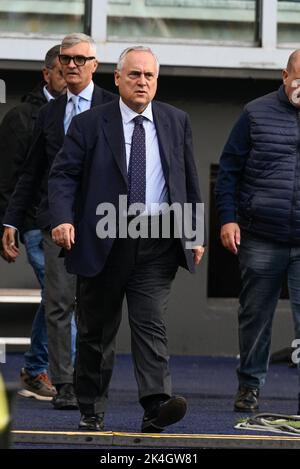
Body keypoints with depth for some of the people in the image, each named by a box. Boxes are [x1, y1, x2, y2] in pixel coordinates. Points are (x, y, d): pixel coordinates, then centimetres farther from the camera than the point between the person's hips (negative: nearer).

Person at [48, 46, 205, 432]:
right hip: (102, 241, -1)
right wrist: (63, 219, -18)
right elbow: (63, 175, -2)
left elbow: (189, 181, 15)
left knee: (150, 323, -11)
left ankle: (156, 405, -21)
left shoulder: (176, 122, 10)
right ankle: (91, 411, 15)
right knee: (96, 328, 7)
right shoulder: (89, 124, 1)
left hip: (157, 243, 1)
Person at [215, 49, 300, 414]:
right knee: (255, 316, 10)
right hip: (261, 241, 1)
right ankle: (249, 386, 24)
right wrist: (228, 218, -2)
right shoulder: (257, 114, 3)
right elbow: (229, 168, 6)